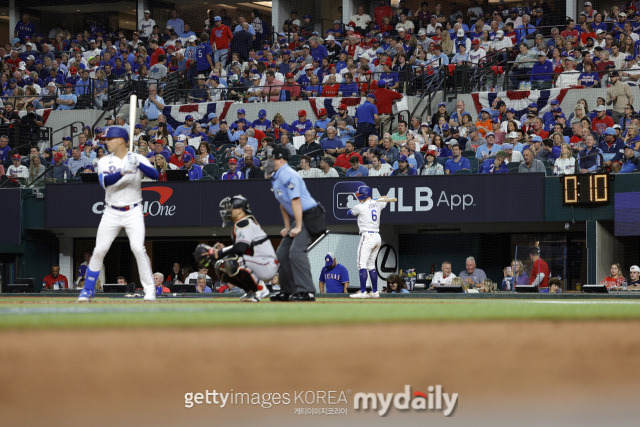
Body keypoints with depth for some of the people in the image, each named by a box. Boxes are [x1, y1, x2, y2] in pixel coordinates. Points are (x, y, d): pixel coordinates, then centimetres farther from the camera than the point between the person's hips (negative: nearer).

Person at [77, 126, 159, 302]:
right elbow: (105, 181, -16)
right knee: (99, 251, -1)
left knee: (138, 248, -16)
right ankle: (87, 290, 10)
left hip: (133, 212, -2)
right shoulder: (105, 162, 3)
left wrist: (138, 164, -30)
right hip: (112, 213, 2)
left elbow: (154, 175, -15)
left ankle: (150, 290, -8)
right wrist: (123, 171, -31)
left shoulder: (138, 158, 0)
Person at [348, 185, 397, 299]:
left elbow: (349, 213, 11)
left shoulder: (360, 207, -8)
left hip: (367, 237, -8)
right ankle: (374, 292, 14)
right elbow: (391, 199, 32)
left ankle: (363, 292, -20)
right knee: (371, 265, 15)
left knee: (362, 264, -11)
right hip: (377, 237, 8)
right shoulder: (377, 203, 11)